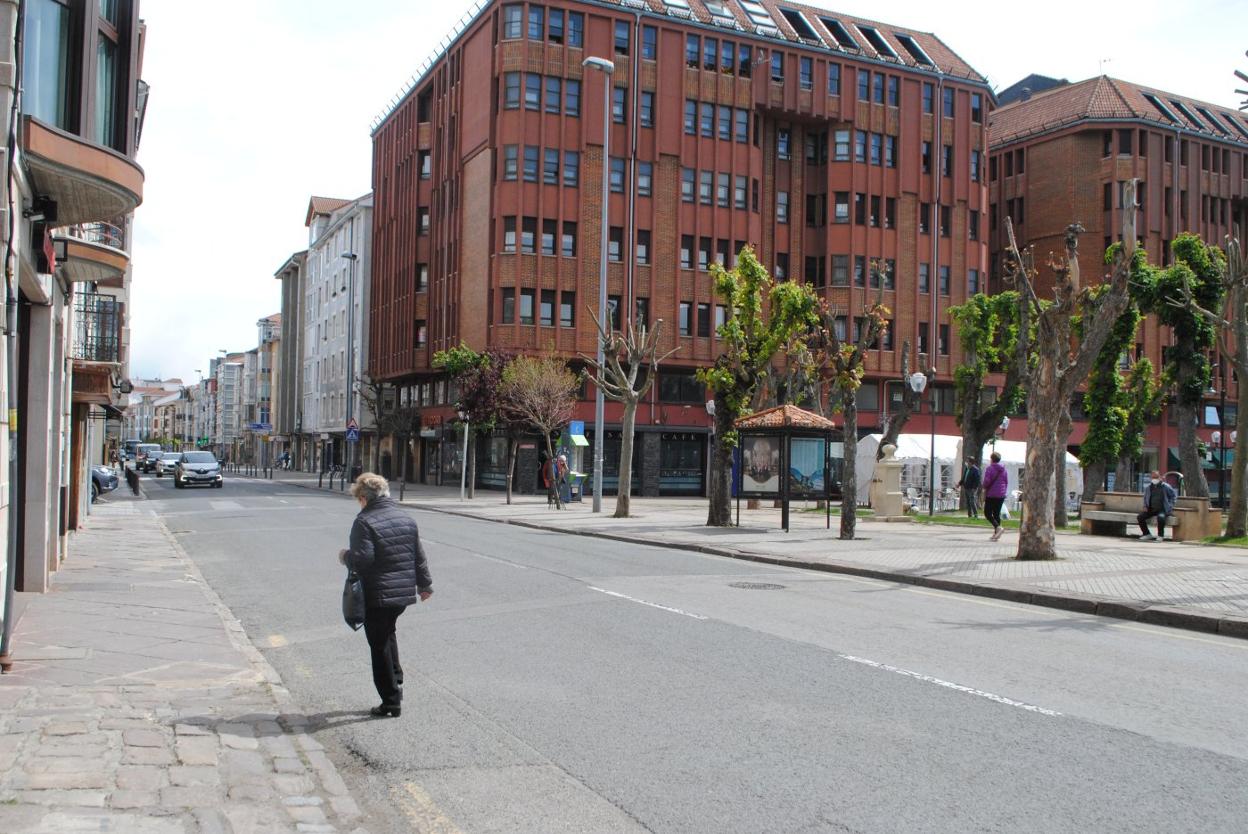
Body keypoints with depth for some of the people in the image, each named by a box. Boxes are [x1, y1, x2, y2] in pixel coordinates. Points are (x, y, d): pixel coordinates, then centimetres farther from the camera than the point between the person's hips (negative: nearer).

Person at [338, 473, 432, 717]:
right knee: (388, 633, 27)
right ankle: (396, 681, 21)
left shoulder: (364, 522, -14)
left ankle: (391, 702, 9)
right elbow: (419, 556, 12)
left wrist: (346, 556, -2)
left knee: (380, 646, 4)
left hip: (377, 596, -7)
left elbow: (363, 559, -22)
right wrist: (425, 584, 21)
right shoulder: (407, 518, 8)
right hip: (404, 592, 7)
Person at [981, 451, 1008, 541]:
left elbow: (986, 481, -14)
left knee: (987, 513, 0)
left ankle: (998, 527, -22)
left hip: (991, 495, -6)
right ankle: (996, 534, 8)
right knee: (997, 514, 10)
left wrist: (984, 491, 1)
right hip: (1001, 495, 6)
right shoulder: (1004, 470, 9)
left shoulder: (990, 468, -10)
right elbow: (1006, 482, 12)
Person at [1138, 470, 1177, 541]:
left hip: (1163, 509, -5)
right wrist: (1145, 506, 10)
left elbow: (1174, 495, 9)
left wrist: (1170, 505, 0)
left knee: (1160, 517, -38)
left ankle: (1160, 535, -18)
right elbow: (1145, 497, 24)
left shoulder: (1165, 487, -2)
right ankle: (1147, 534, 3)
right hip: (1151, 509, 5)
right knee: (1140, 517, -15)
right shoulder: (1148, 487, 9)